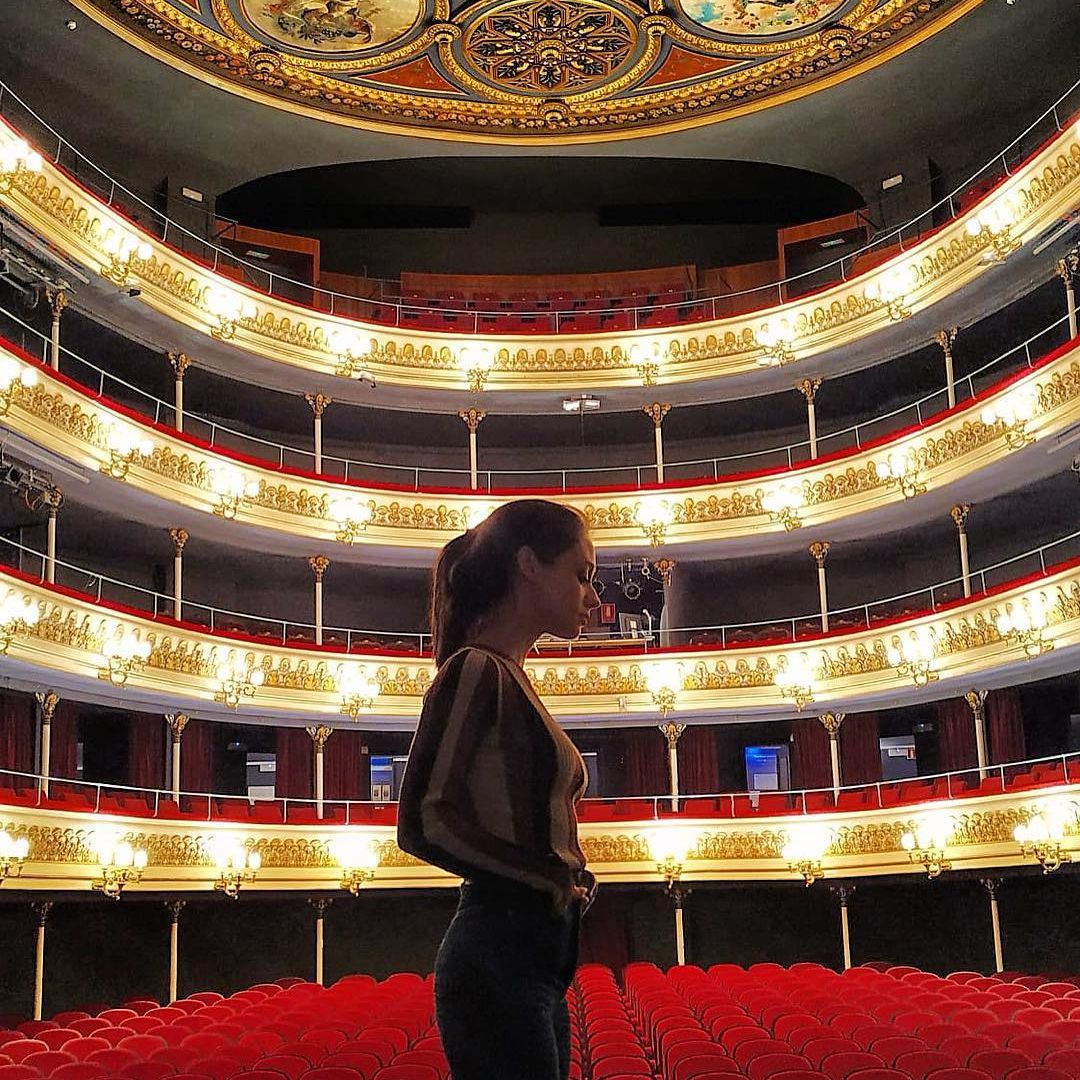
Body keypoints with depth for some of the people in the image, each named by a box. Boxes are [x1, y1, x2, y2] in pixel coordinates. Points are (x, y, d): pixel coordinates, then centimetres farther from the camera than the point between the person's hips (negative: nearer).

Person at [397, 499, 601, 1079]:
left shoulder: (512, 679, 17)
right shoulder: (477, 670, -10)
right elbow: (423, 821, -18)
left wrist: (571, 882, 5)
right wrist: (552, 878, -12)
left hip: (535, 956, 9)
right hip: (499, 954, -9)